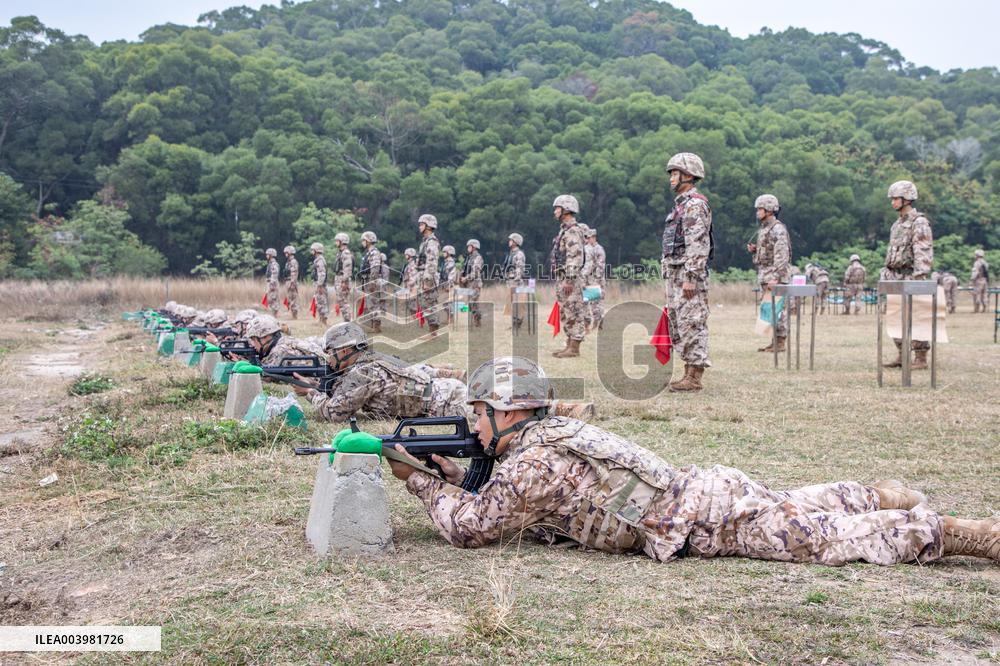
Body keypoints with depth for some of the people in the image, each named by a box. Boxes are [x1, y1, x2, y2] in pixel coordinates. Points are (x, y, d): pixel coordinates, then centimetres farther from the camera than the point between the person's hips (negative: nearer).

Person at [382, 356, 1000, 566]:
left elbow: (470, 525, -9)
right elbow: (503, 495, 28)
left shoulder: (532, 460, -14)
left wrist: (421, 479, 2)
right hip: (702, 487, 8)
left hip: (704, 517, -8)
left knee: (832, 536, -5)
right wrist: (452, 472, 17)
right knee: (793, 504, 33)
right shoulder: (549, 434, 14)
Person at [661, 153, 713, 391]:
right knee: (678, 325, 12)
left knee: (692, 324, -8)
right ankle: (690, 373, 17)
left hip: (688, 274, -11)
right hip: (675, 274, 11)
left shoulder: (695, 205, -13)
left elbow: (698, 245, -20)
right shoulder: (681, 204, 20)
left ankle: (695, 377, -6)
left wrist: (690, 278, -23)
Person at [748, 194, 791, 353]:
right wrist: (754, 249, 7)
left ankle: (780, 343, -5)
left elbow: (782, 255, -19)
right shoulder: (763, 228, 17)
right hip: (764, 275, 10)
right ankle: (775, 341, 15)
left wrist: (776, 278, -25)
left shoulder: (778, 229, -13)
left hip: (775, 275, -10)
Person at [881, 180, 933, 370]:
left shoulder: (919, 223, -10)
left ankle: (921, 359, -3)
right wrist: (886, 275, 17)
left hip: (910, 277, -9)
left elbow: (924, 253, -17)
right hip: (895, 279, 9)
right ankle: (902, 357, 15)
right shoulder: (897, 224, 17)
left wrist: (919, 278, -24)